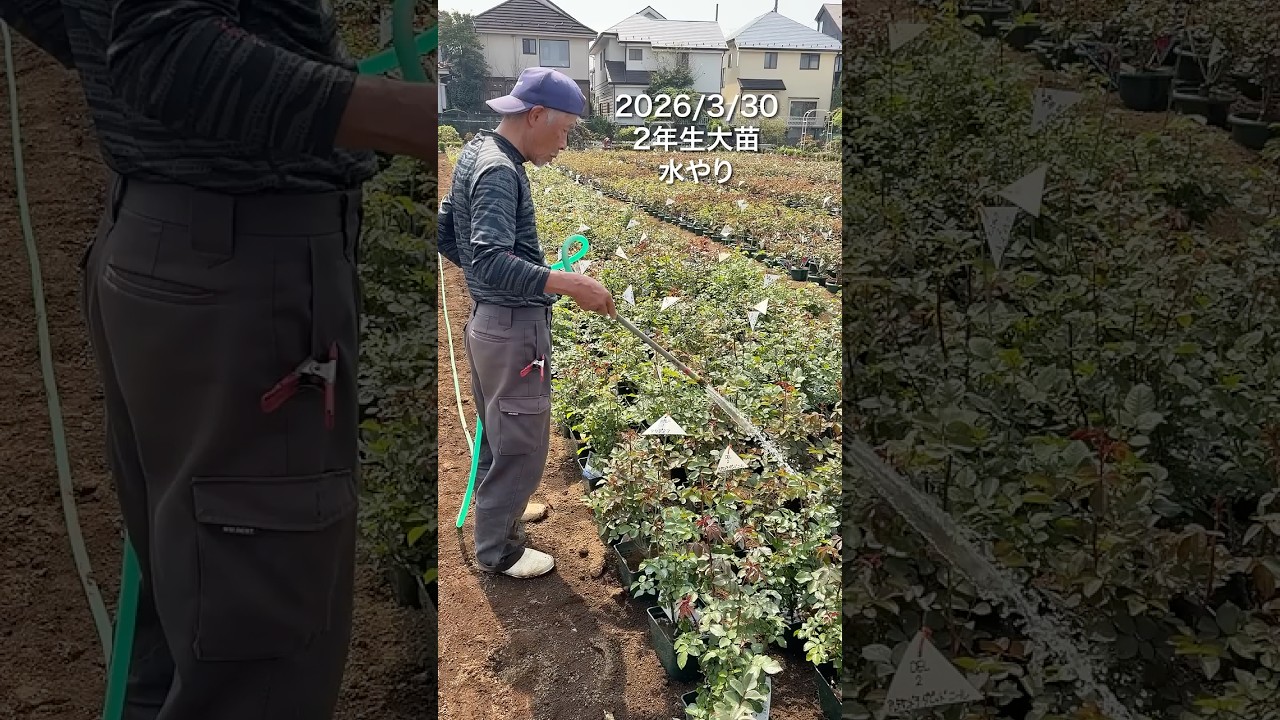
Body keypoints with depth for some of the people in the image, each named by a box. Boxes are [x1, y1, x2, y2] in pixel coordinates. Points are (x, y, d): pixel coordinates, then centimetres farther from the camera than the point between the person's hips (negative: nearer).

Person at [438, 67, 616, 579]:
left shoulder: (476, 154, 9)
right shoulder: (499, 171, -21)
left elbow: (445, 235, 16)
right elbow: (491, 261, -33)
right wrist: (566, 283, -36)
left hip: (487, 319, 10)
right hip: (514, 328, -10)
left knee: (497, 432, 26)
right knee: (521, 445, 5)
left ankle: (497, 510, 46)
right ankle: (498, 551, 20)